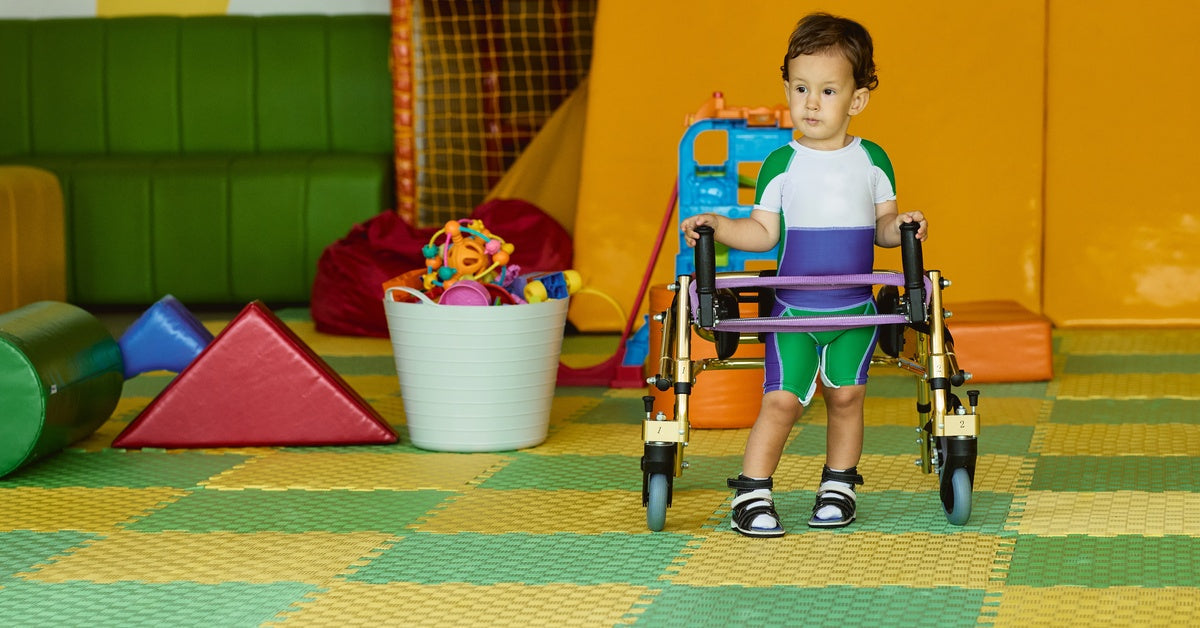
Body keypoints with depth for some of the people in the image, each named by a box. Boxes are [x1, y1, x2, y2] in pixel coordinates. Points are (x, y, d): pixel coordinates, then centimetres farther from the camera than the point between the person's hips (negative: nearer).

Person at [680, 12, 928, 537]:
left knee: (846, 394, 1)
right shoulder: (781, 163, -1)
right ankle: (751, 495, 0)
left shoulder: (872, 161, 3)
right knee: (781, 400, -8)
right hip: (792, 310, -1)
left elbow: (882, 227, 8)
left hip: (855, 309, 1)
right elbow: (764, 233, 1)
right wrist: (717, 226, -13)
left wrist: (901, 226, -13)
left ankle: (838, 486, 19)